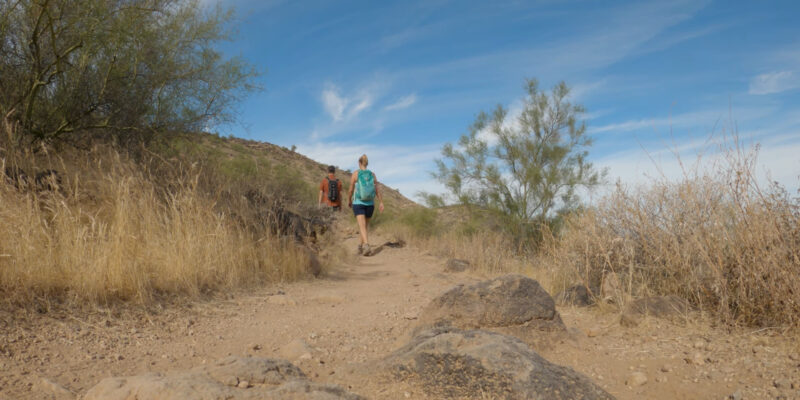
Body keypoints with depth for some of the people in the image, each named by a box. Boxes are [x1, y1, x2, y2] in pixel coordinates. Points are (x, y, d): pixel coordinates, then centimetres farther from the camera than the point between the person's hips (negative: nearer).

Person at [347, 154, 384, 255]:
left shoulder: (355, 174, -5)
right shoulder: (372, 174, 3)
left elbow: (351, 190, -2)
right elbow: (377, 190, 0)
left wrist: (349, 200, 14)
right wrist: (381, 203, 3)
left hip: (358, 203, -4)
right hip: (370, 204, 4)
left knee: (362, 227, -12)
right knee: (365, 226, 20)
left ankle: (366, 245, -34)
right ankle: (361, 246, 30)